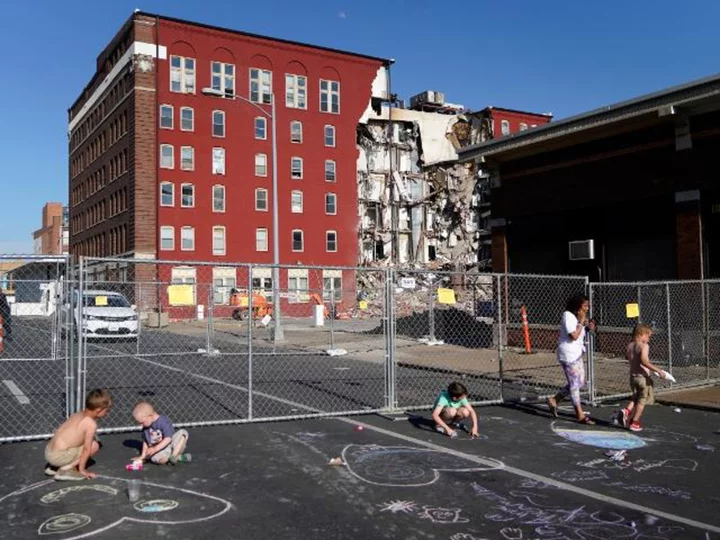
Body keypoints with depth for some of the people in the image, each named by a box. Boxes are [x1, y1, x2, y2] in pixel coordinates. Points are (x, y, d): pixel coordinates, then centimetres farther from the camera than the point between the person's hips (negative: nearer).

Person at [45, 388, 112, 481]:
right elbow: (87, 449, -12)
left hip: (49, 451, 9)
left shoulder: (78, 415, 11)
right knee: (94, 445, -4)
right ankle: (66, 469, -7)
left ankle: (53, 467, 19)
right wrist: (82, 469, -1)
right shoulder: (91, 424, -14)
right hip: (58, 456, -9)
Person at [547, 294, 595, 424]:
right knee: (575, 384, -4)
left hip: (577, 354, 10)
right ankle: (580, 415, 2)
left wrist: (588, 328, 2)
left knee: (580, 383, 12)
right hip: (568, 355, -10)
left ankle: (554, 400, 22)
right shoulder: (568, 316, -15)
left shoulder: (578, 317, 13)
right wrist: (581, 322, -15)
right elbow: (574, 336, -23)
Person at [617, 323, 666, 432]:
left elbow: (627, 357, 22)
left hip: (633, 376, 7)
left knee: (635, 398, 23)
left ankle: (627, 410, 0)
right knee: (642, 400, 6)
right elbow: (644, 361, -30)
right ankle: (634, 423, 8)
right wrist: (658, 370, -29)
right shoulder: (644, 346, -16)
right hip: (643, 377, -7)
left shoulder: (629, 345, 6)